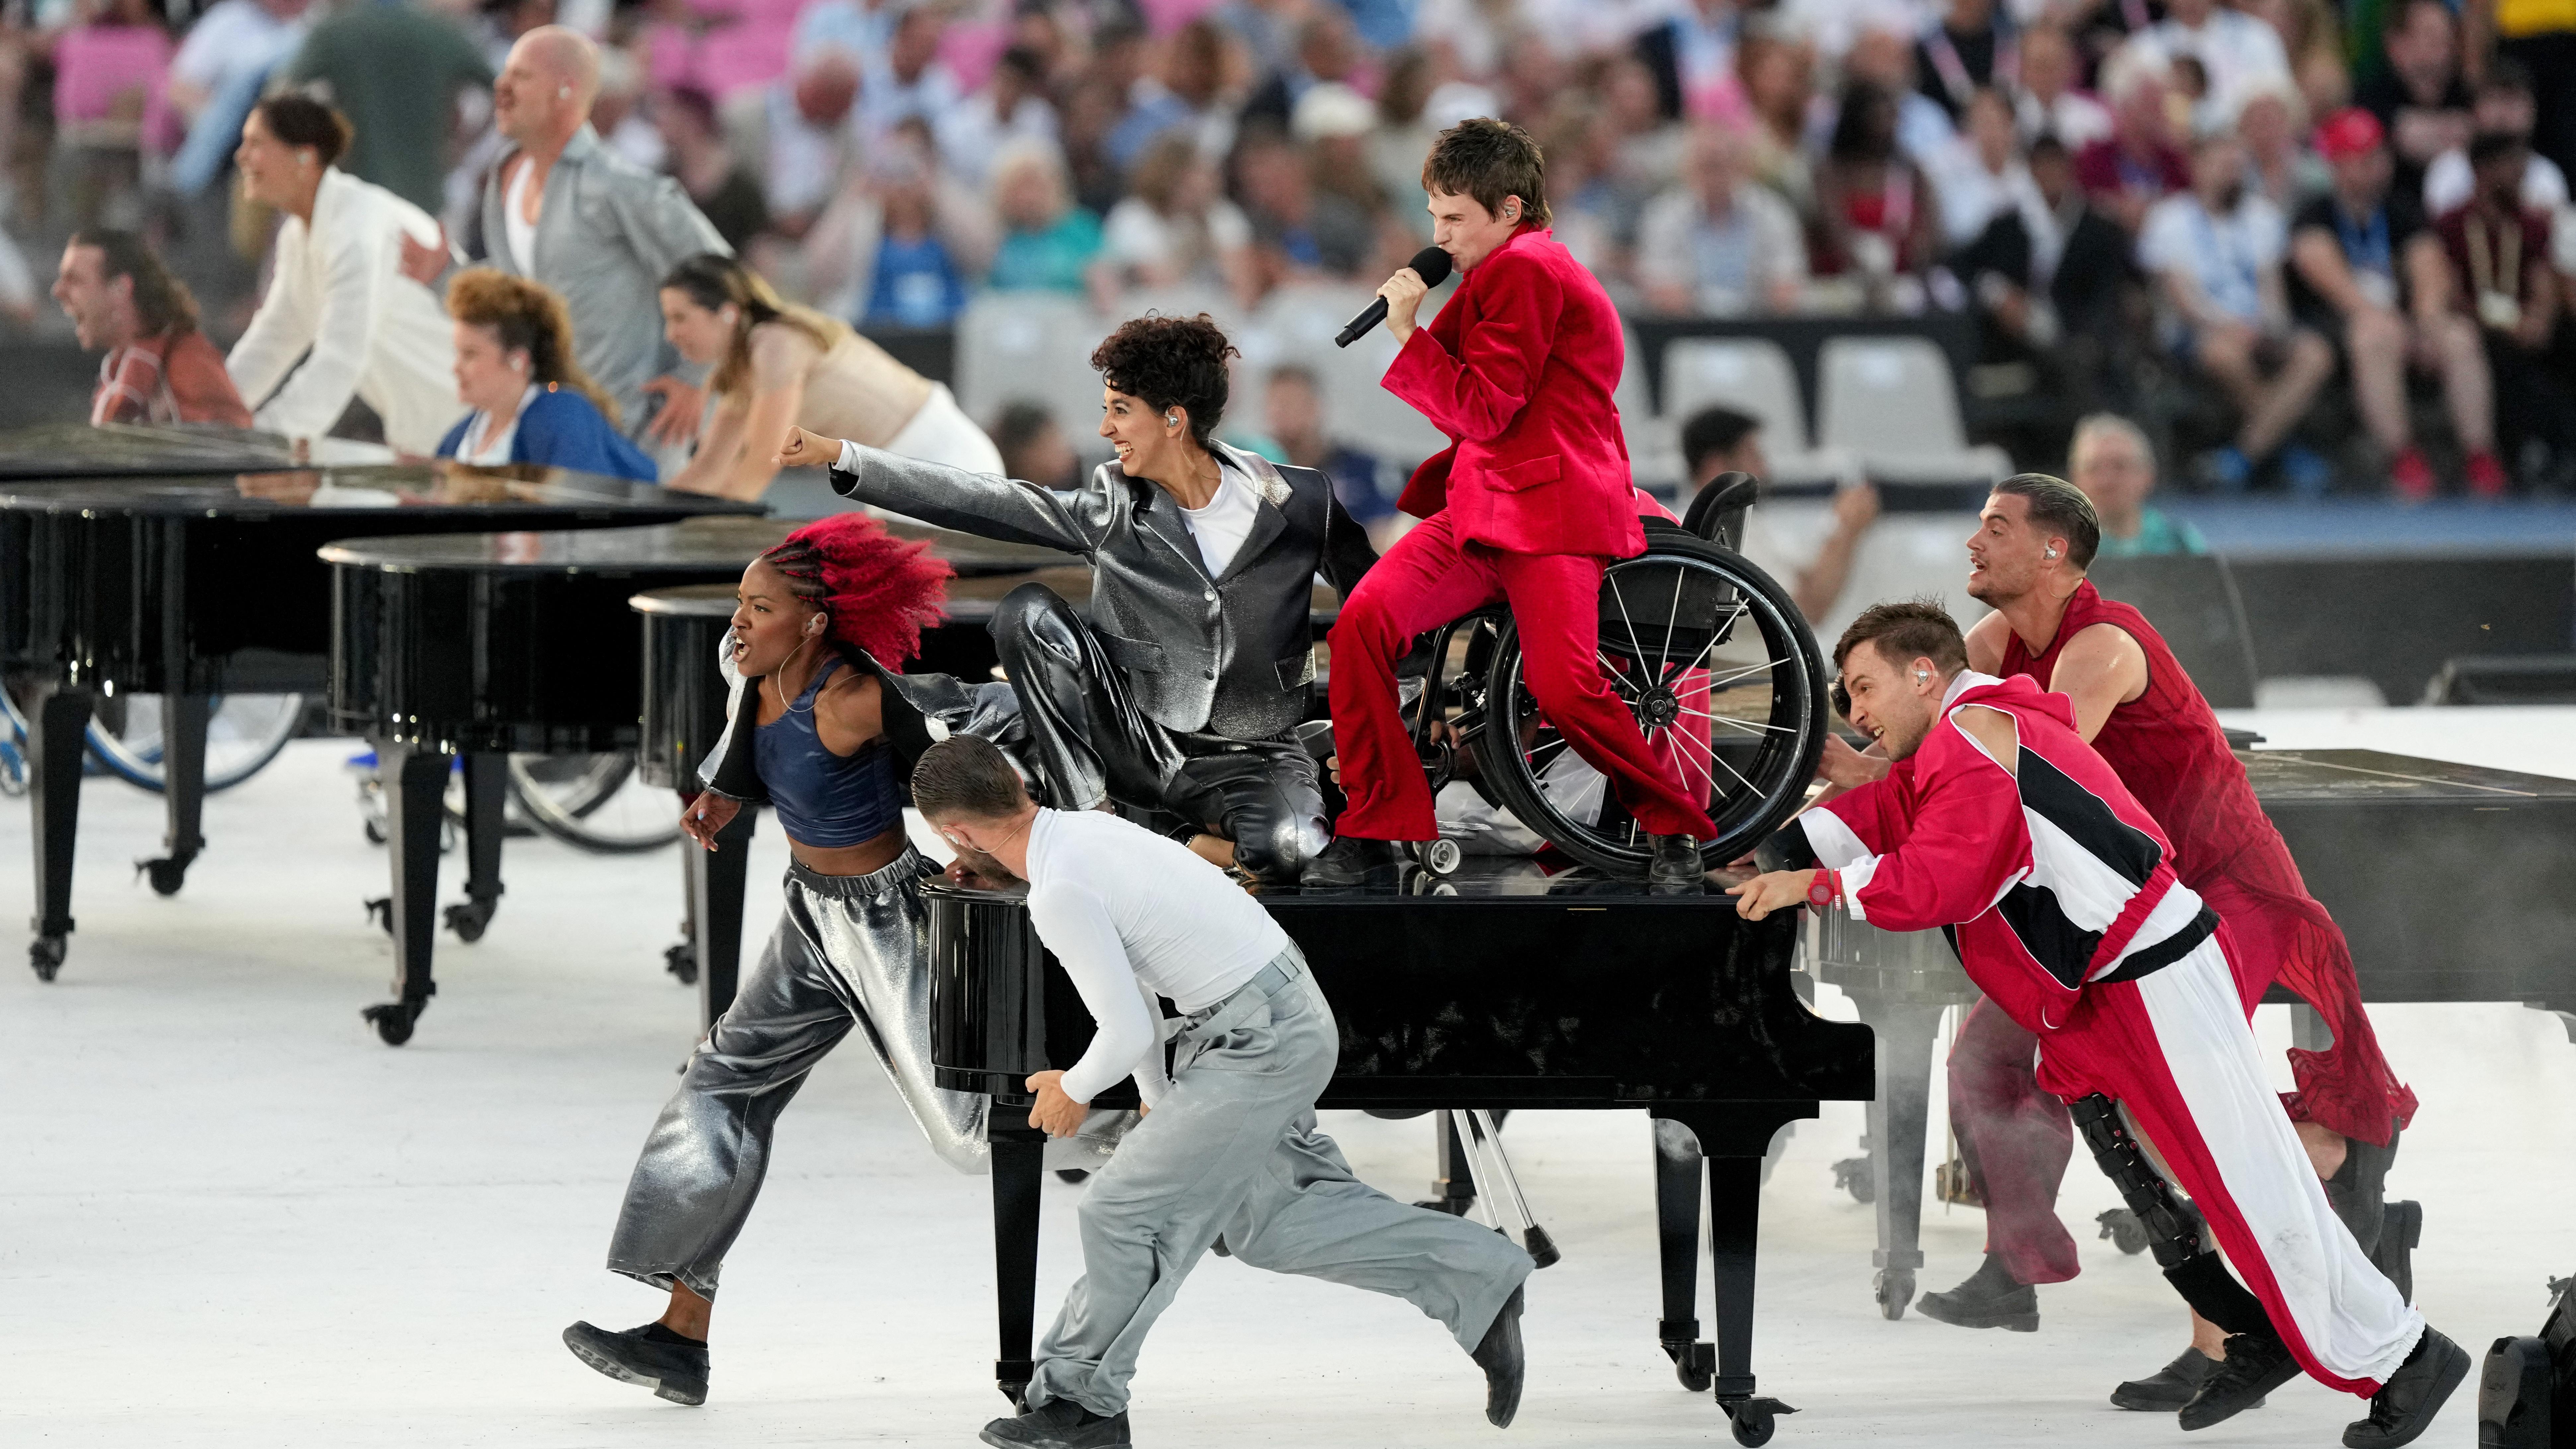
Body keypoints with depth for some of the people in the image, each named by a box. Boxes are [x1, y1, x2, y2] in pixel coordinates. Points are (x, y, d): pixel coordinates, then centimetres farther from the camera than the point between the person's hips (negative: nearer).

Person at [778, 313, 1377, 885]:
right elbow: (977, 501, -8)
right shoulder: (1113, 509, -5)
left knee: (1293, 850, -36)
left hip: (1252, 756, -2)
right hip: (1141, 745, 2)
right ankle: (1084, 823, -12)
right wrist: (839, 456, -14)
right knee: (1028, 614, -19)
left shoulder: (1300, 501, -7)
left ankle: (1195, 846, -2)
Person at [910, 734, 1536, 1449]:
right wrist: (1155, 1098, 32)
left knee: (1120, 1208, 0)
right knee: (1265, 1222, 19)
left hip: (1260, 1045, -10)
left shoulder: (1060, 895, -23)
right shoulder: (1085, 832, 8)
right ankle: (1479, 1279, 22)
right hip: (1289, 1018, 10)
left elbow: (1127, 1036, -21)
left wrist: (1073, 1092, 1)